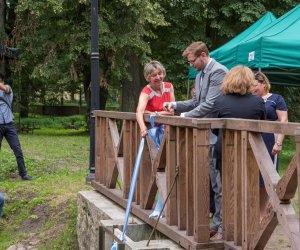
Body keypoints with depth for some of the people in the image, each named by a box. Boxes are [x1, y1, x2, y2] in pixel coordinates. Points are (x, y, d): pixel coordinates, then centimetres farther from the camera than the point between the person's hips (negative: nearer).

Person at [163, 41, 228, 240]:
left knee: (220, 182, -5)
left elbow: (210, 104, -20)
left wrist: (186, 116, -13)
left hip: (217, 134, -9)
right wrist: (176, 105, 8)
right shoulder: (200, 75, 17)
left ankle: (224, 227, 2)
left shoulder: (219, 72, -13)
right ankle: (218, 222, 21)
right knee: (212, 181, 12)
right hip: (206, 135, 9)